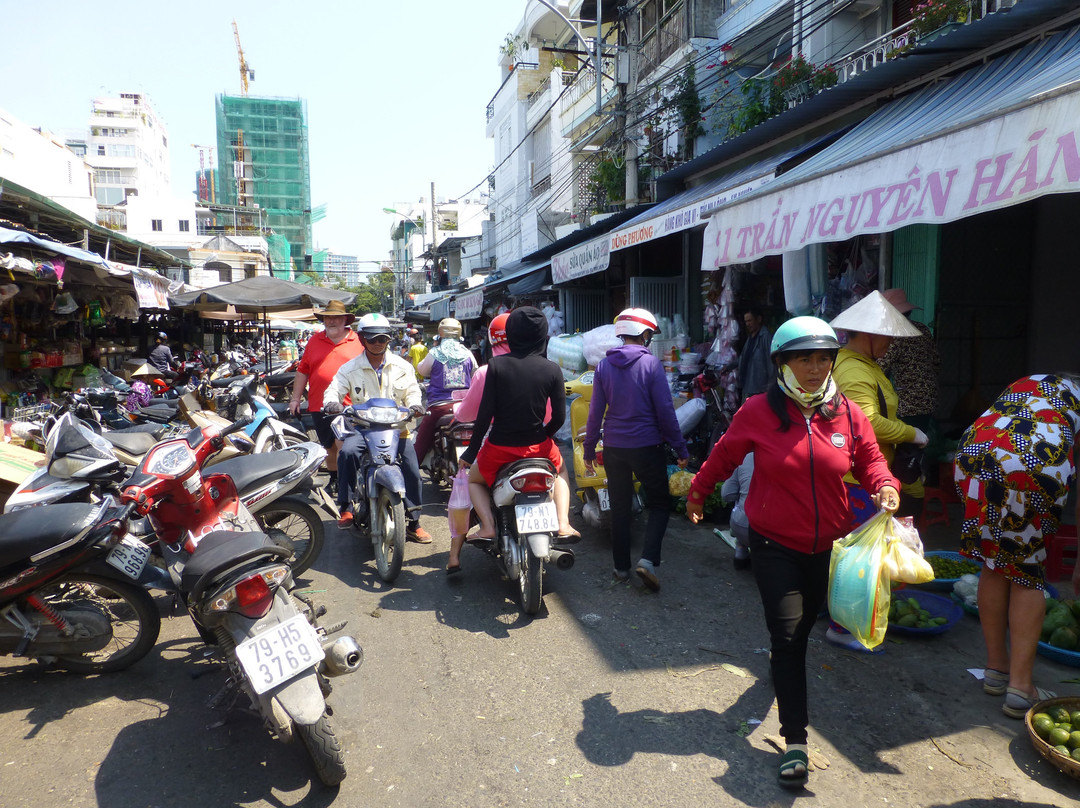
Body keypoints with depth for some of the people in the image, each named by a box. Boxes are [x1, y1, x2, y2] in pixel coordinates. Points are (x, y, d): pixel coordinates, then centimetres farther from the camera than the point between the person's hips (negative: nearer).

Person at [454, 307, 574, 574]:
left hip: (500, 447, -1)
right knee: (560, 470, 34)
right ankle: (564, 524, 15)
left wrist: (470, 452, 1)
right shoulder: (551, 369, -6)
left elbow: (485, 413, -10)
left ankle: (488, 524, 4)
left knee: (474, 479, 29)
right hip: (537, 447, 1)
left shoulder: (496, 364, -9)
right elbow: (559, 417, -5)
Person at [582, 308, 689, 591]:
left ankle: (621, 566, 21)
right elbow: (665, 411, -10)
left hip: (614, 447, 4)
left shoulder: (604, 365, 1)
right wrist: (680, 449, -3)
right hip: (647, 447, -3)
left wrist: (589, 449, 9)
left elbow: (595, 412, 2)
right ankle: (648, 559, -7)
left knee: (619, 506, 15)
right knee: (660, 504, 11)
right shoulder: (651, 364, -10)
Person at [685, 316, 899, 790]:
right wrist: (699, 491, 15)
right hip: (774, 544, -3)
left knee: (804, 625, 22)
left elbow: (870, 461, 7)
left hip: (827, 544, 4)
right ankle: (795, 742, 2)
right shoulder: (758, 412, -12)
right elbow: (725, 455, 3)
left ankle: (782, 667, 55)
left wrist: (885, 487, -14)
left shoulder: (848, 414, -5)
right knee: (787, 635, -7)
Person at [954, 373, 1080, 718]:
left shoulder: (1023, 384, 37)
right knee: (1026, 571, 13)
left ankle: (996, 668, 31)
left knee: (994, 564, 19)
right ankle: (1020, 687, 16)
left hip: (974, 455, 3)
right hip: (1041, 466, -3)